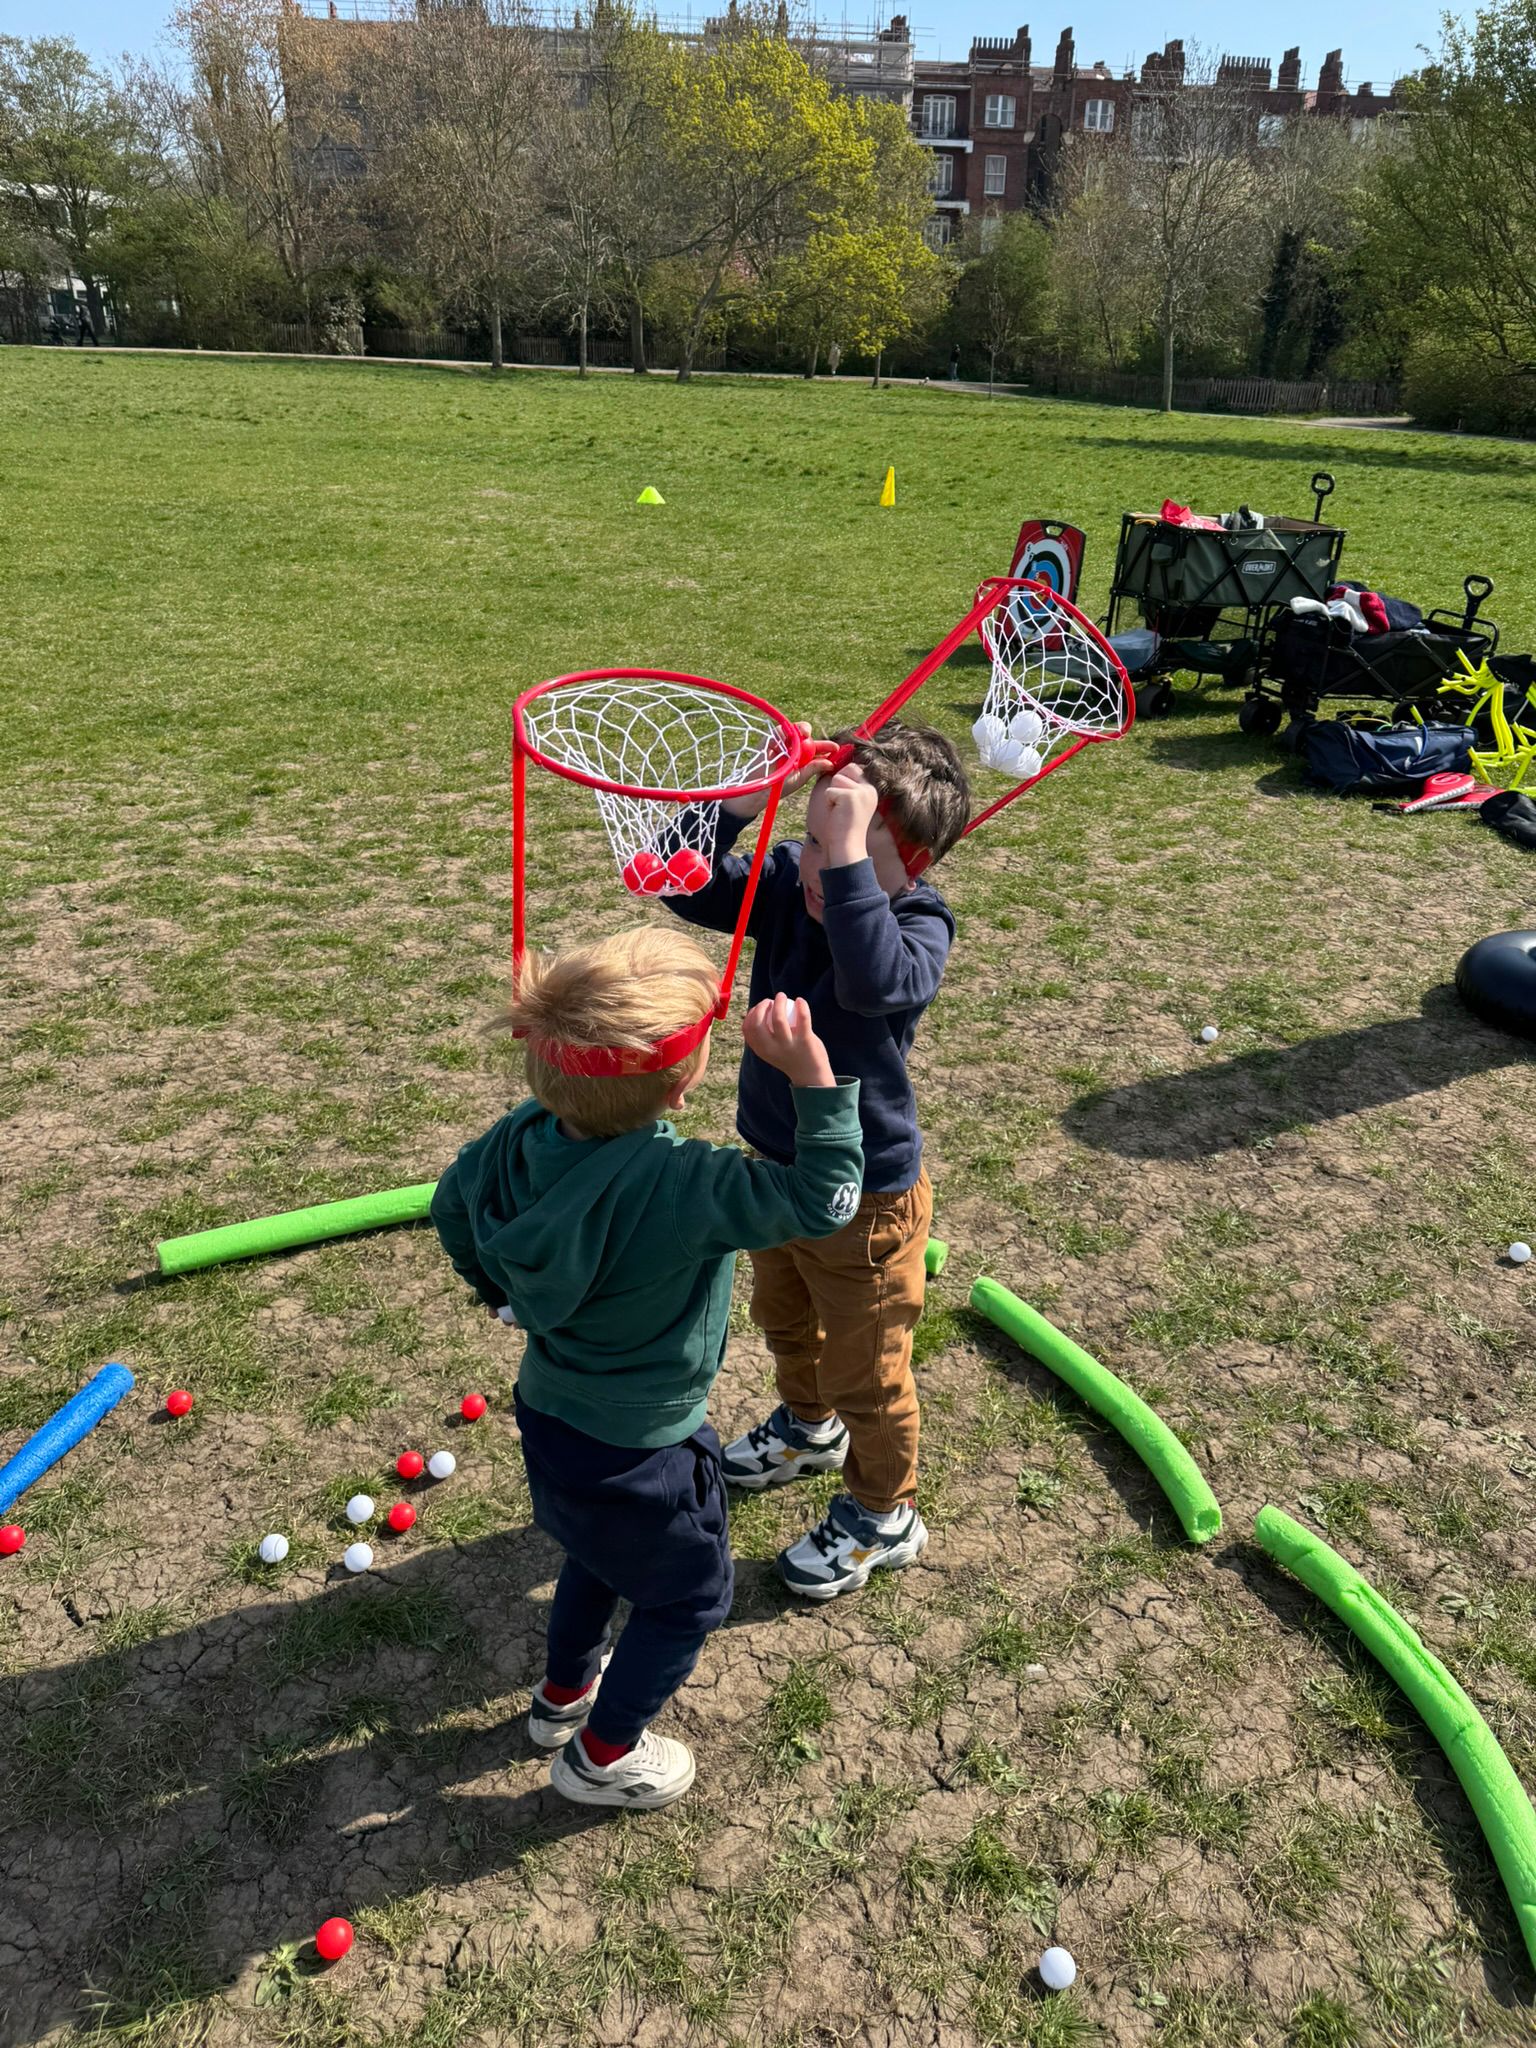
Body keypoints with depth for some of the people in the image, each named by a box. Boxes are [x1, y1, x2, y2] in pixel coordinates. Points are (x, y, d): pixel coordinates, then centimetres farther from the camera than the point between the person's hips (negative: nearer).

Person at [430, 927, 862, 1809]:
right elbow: (823, 1200, -32)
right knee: (691, 1594, 22)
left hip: (550, 1410, 7)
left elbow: (453, 1205, 3)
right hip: (636, 1453, -7)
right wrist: (816, 1078, -36)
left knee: (599, 1554, 36)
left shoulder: (525, 1137, -16)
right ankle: (604, 1752, 41)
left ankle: (565, 1688, 59)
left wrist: (505, 1289, 17)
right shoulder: (683, 1185, -38)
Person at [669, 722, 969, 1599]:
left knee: (866, 1369, 15)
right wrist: (744, 801, -32)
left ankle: (884, 1516, 41)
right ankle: (811, 1426, 63)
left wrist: (847, 856, -54)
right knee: (783, 1317, 32)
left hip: (865, 1196, -7)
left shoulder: (919, 926, -29)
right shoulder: (790, 880, -12)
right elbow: (689, 888, -20)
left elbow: (873, 982, -50)